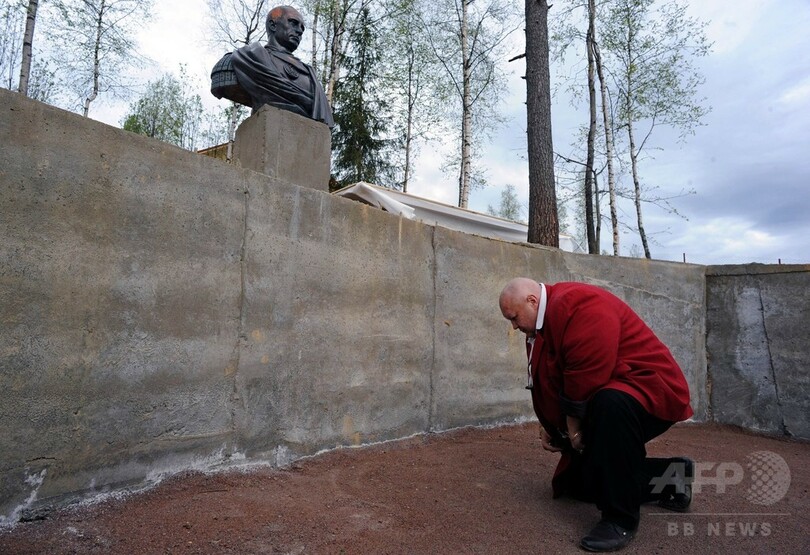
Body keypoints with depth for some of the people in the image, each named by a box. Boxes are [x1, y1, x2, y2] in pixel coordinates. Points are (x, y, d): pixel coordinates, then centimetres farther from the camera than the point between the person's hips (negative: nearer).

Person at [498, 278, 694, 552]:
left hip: (649, 388, -10)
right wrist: (549, 427, 6)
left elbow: (585, 380, -30)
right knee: (573, 482, 12)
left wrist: (574, 429, -19)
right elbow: (546, 385, 11)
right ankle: (668, 477, 21)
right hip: (607, 401, 10)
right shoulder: (542, 325, 5)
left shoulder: (580, 306, -26)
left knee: (611, 404, -43)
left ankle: (620, 518, -26)